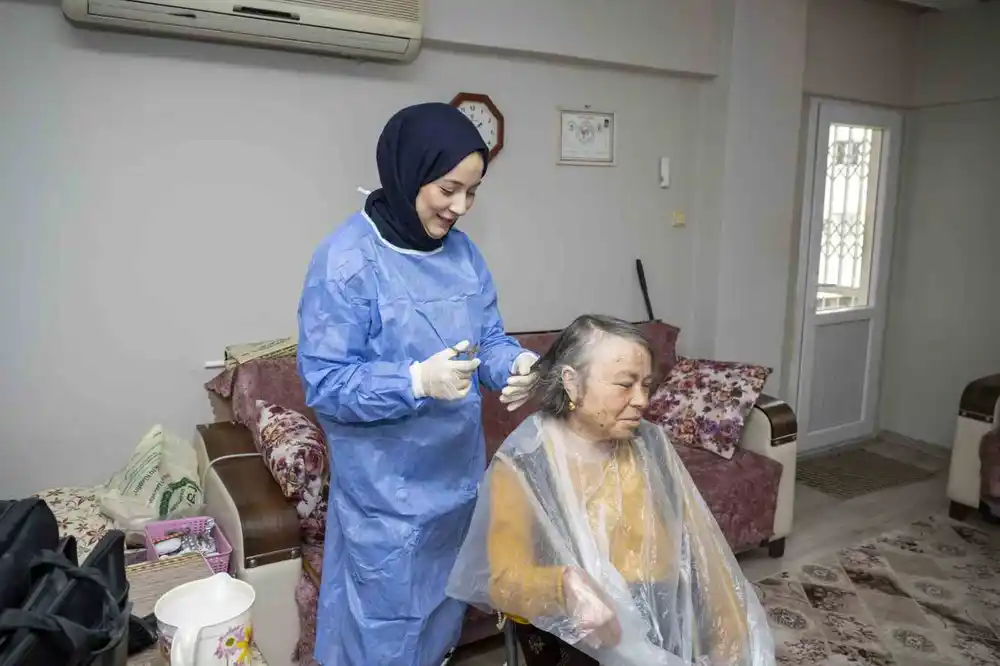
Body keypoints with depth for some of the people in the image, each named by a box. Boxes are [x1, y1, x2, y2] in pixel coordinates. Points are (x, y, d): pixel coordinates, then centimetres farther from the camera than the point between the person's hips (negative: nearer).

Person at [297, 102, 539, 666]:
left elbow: (489, 338, 7)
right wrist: (417, 381, -33)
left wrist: (516, 365, -16)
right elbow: (324, 384, -19)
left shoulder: (463, 251, 2)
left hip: (458, 473, 7)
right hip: (387, 489, -6)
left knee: (445, 608, 25)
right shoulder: (347, 259, -19)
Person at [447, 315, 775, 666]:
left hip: (667, 620, 4)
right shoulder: (522, 463, -13)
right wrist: (565, 585, -38)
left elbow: (698, 544, 3)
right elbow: (504, 579, -18)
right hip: (577, 636, -3)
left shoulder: (651, 444, 2)